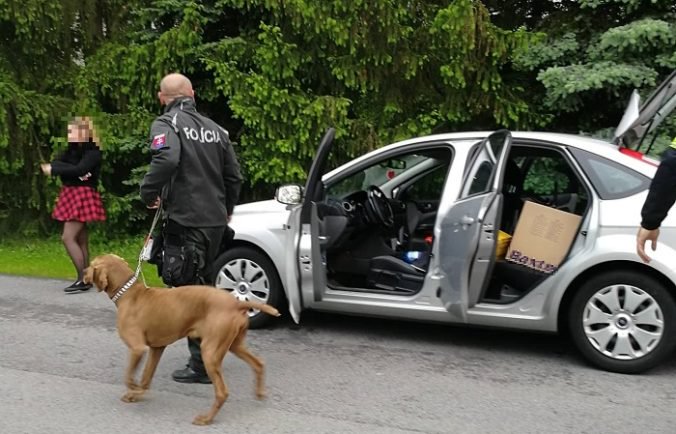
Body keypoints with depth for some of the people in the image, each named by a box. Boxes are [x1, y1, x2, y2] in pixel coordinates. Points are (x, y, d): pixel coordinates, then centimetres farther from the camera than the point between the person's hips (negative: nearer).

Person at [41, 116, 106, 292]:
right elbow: (56, 162, -1)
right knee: (80, 239, 10)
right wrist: (70, 171, -19)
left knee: (68, 238, -13)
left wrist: (53, 170, -16)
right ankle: (85, 279, 15)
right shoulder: (72, 149, 13)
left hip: (83, 196, -9)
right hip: (71, 195, 9)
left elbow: (79, 169, -25)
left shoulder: (93, 152, -11)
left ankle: (83, 279, -10)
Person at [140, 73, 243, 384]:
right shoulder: (214, 128, 13)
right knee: (203, 285, 20)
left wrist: (148, 193, -13)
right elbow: (234, 176, 15)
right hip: (215, 221, 7)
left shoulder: (167, 124, -7)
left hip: (185, 222, -7)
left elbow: (166, 159, -28)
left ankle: (201, 366, 1)